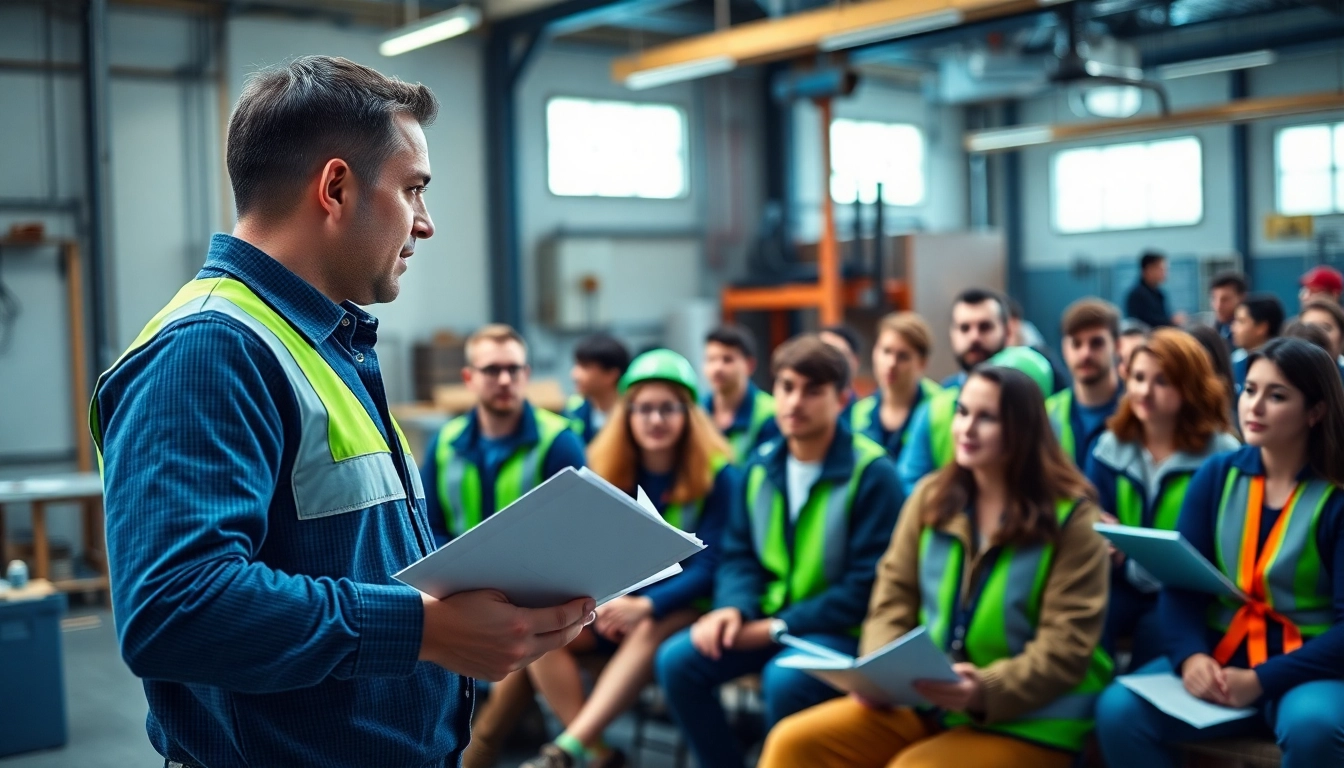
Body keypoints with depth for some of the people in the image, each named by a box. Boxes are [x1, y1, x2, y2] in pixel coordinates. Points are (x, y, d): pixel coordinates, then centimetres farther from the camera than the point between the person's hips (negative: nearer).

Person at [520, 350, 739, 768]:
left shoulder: (717, 475, -9)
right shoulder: (604, 471, 2)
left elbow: (709, 568, -13)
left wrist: (646, 605, -29)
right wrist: (603, 599, -18)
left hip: (681, 608, -4)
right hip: (617, 604, 4)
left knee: (648, 632, -38)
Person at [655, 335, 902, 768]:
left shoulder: (872, 473, -13)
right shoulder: (761, 467, 6)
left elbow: (867, 585, -16)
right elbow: (739, 553, 10)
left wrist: (776, 628, -17)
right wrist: (733, 608, -13)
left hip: (840, 629, -6)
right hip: (766, 618, 6)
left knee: (783, 679, -34)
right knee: (676, 660, -14)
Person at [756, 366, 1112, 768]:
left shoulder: (1069, 519, -7)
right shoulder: (931, 496, 7)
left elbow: (1066, 648, -13)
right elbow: (893, 596, 7)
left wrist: (985, 692, -28)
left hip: (1028, 723, -5)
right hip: (929, 702, 5)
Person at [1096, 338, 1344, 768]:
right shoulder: (1217, 475, 5)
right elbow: (1181, 583, -1)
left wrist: (1261, 681, -23)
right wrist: (1190, 657, -21)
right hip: (1219, 655, 3)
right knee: (1117, 710, -23)